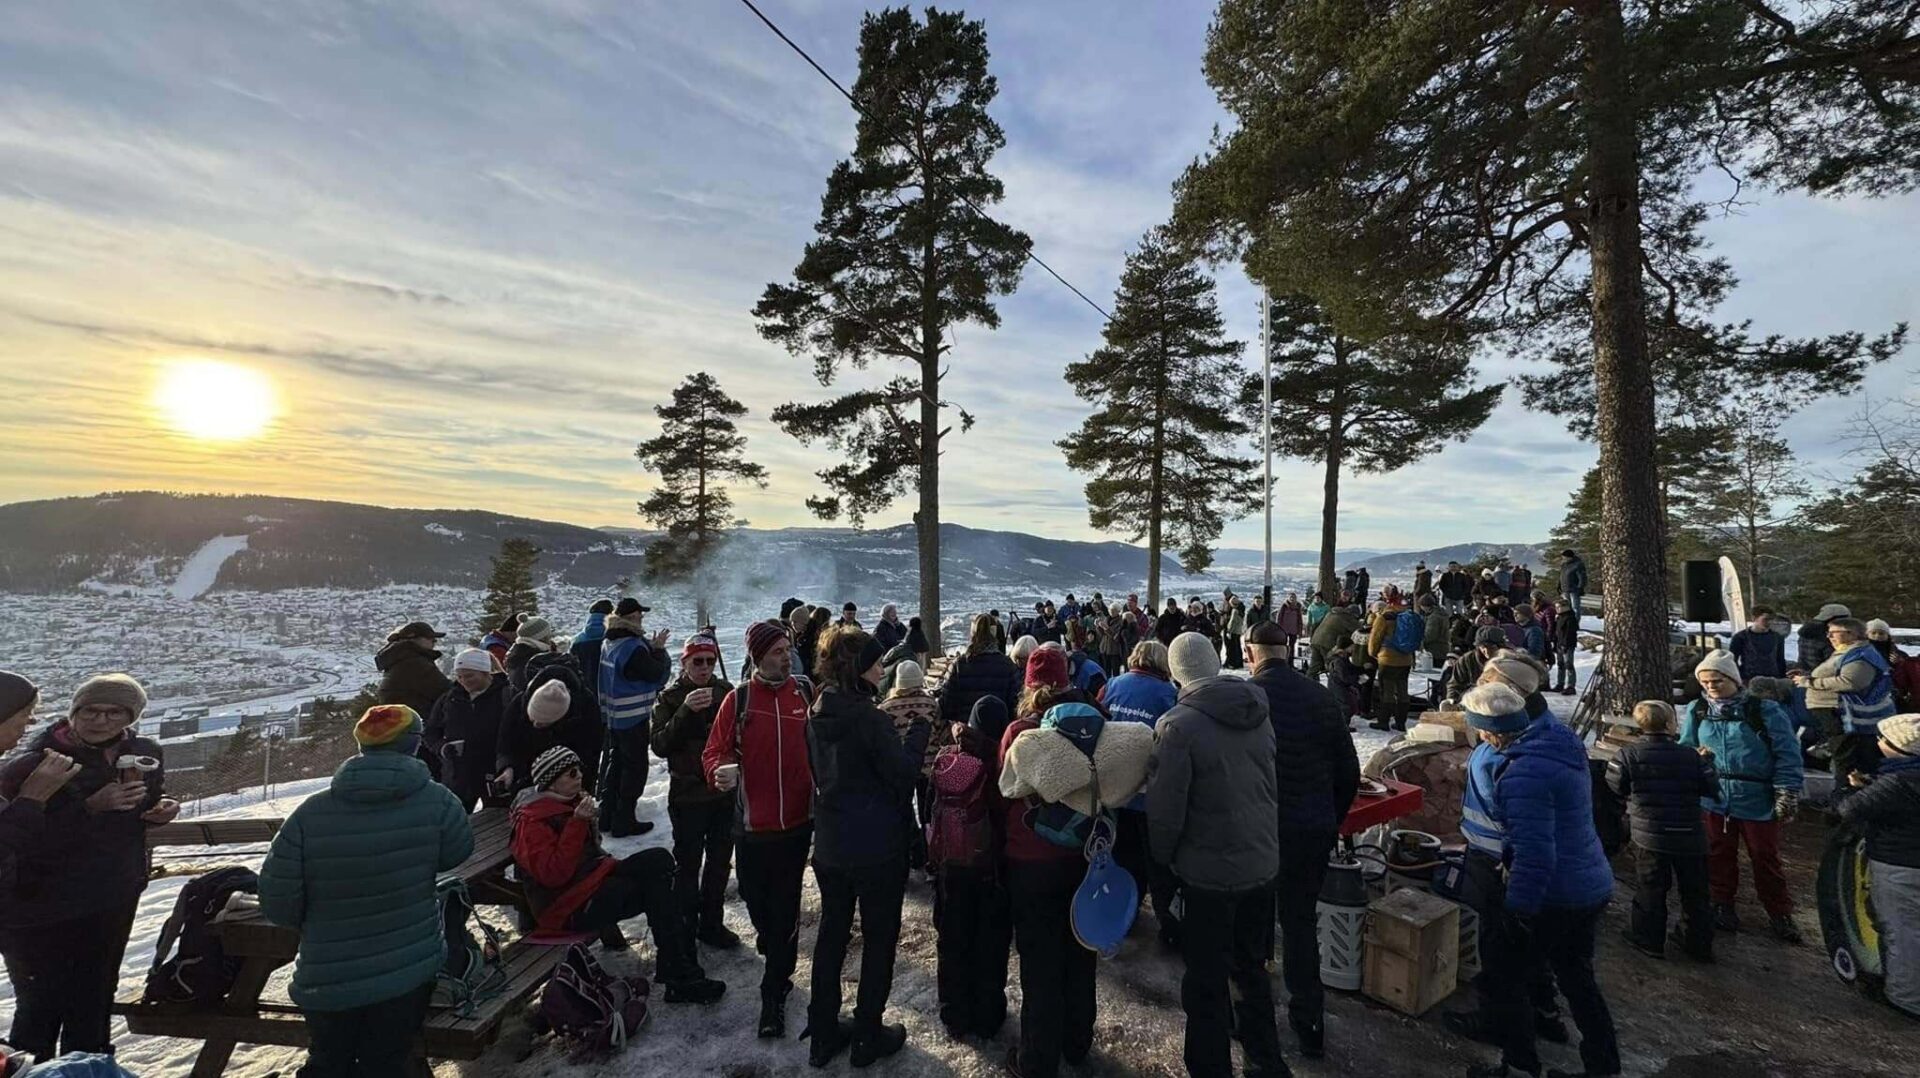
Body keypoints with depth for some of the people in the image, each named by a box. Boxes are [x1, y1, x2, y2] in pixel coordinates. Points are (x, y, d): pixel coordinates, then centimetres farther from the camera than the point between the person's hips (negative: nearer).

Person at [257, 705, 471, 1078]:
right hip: (408, 973, -1)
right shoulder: (436, 801, -18)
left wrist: (322, 920, 11)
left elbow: (278, 905, -9)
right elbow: (457, 852, 0)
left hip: (326, 981, 2)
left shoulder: (309, 814, -15)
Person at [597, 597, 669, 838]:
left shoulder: (608, 643, 7)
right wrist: (659, 650, -4)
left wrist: (651, 647, 3)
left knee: (614, 762, 19)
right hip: (633, 717, -9)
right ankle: (624, 821, 10)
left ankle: (606, 816, 29)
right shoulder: (634, 647, -22)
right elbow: (657, 675, -16)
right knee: (634, 767, 3)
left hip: (612, 715, 9)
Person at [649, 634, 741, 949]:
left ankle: (712, 923, 29)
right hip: (688, 793, -3)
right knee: (688, 864, 6)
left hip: (724, 790, 3)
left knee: (720, 862, 14)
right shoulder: (671, 697, -6)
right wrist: (686, 711, -26)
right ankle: (686, 926, 23)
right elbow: (659, 745, -16)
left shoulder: (725, 691, 2)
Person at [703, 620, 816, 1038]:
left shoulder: (805, 694, -4)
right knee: (757, 902, 16)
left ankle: (773, 994, 22)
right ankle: (775, 950, 49)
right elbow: (715, 751, -6)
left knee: (785, 909, 4)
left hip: (797, 822, 0)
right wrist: (719, 772, -26)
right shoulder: (738, 699, -7)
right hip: (752, 824, 0)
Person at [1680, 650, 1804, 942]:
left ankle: (1780, 914, 28)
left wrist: (1786, 792, -10)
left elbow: (1787, 753, -7)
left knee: (1765, 857, 11)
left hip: (1757, 799, -2)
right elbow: (1684, 747, 10)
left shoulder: (1763, 710, -11)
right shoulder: (1697, 710, -1)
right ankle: (1723, 904, 31)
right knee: (1719, 854, 15)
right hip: (1715, 797, 3)